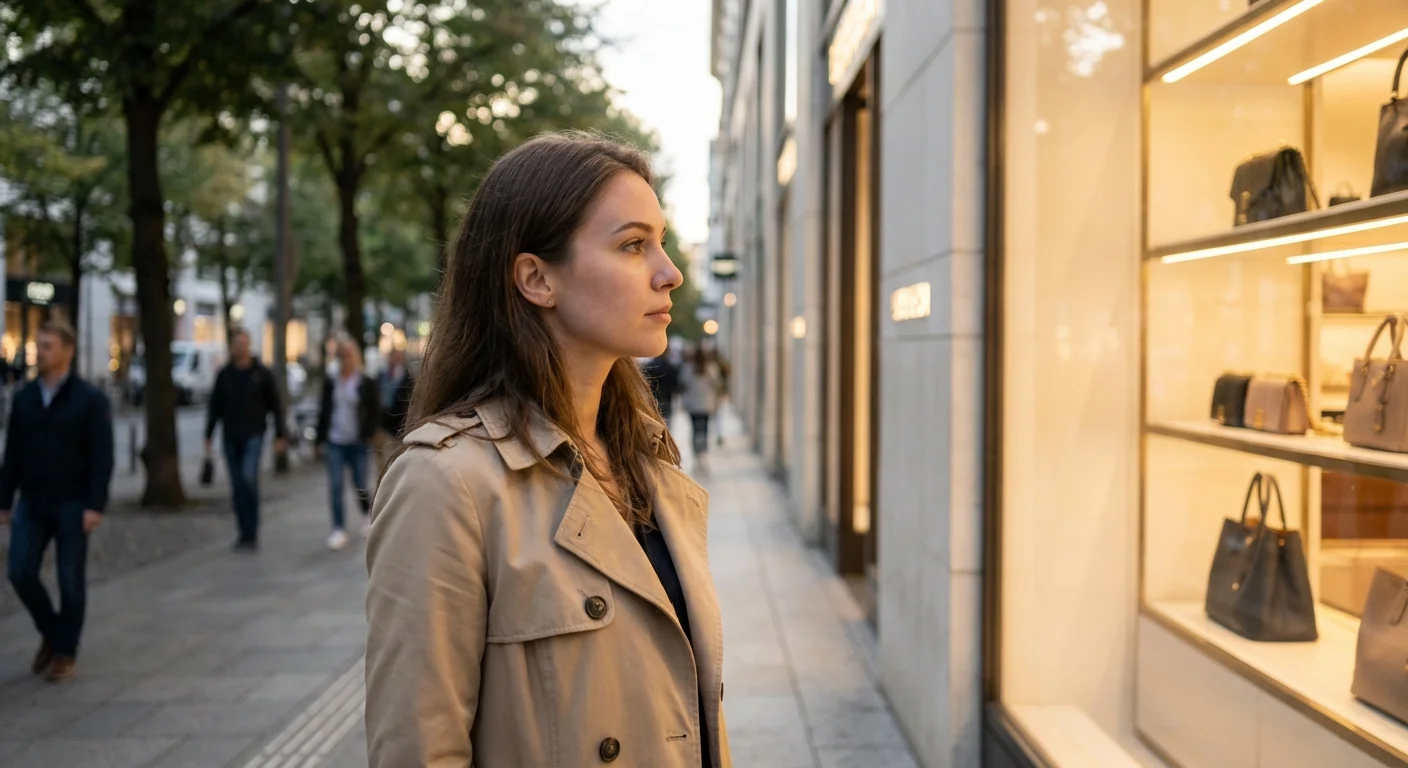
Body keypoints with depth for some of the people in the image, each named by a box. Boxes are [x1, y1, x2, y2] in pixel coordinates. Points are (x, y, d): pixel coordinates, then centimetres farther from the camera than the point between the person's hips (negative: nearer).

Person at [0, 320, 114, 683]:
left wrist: (95, 505, -17)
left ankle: (65, 653, 14)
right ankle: (50, 632, 23)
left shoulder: (90, 398, -7)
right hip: (31, 502, 4)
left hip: (72, 504, -4)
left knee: (70, 579, 2)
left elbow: (102, 456, -10)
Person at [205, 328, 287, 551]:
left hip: (253, 436, -3)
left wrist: (280, 435, -1)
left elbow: (276, 405, 2)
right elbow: (214, 407, 9)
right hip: (230, 438, 3)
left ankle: (251, 533, -12)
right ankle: (245, 533, 15)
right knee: (238, 486, 6)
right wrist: (208, 436, 5)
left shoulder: (261, 373, -1)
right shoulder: (224, 374, 5)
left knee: (249, 478, -19)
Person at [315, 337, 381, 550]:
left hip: (357, 443, -2)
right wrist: (321, 439, 8)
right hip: (335, 441, 2)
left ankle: (368, 513, 35)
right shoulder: (330, 382, 6)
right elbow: (324, 411, 10)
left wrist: (368, 435, -10)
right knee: (335, 486, -3)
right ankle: (339, 530, 2)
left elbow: (375, 413, 0)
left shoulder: (367, 383, -2)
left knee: (360, 484, 5)